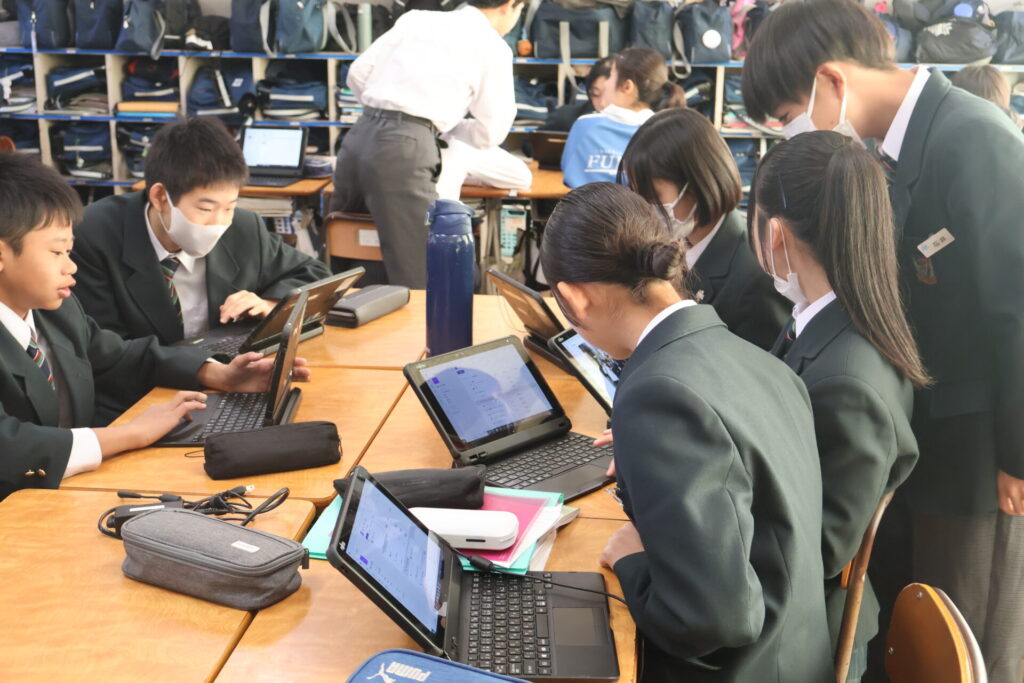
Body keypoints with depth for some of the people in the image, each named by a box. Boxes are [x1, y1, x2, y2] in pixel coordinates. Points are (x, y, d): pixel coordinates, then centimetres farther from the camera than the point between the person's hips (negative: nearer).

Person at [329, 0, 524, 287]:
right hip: (405, 149, -6)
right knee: (420, 283, -4)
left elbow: (357, 74, 20)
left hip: (358, 138, 6)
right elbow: (490, 133, 9)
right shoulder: (493, 47, 8)